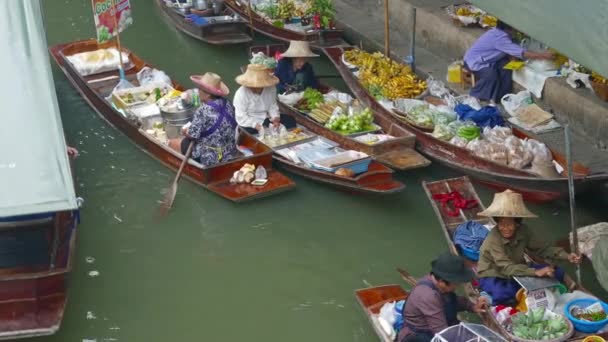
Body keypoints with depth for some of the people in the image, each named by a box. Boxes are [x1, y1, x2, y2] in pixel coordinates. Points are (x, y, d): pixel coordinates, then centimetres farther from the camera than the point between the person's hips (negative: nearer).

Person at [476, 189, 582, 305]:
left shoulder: (523, 231, -13)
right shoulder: (493, 239, -31)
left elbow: (543, 248, -7)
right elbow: (507, 268, -38)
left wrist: (566, 256, -23)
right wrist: (535, 272, -48)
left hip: (516, 271, 6)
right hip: (493, 277, -6)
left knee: (557, 273, -6)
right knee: (501, 294, -41)